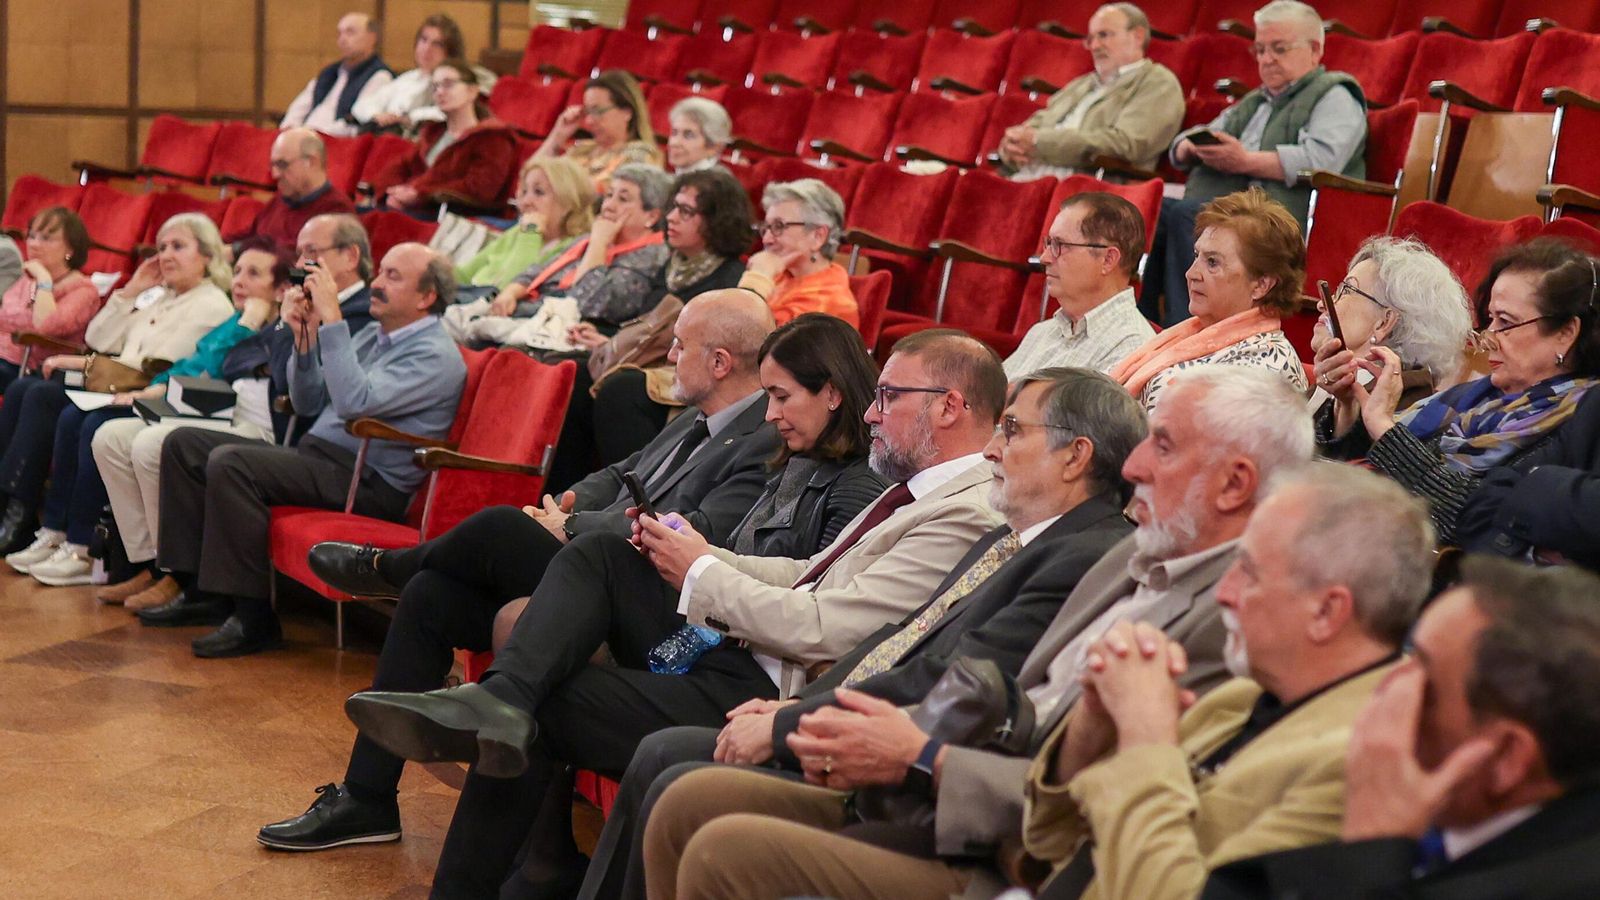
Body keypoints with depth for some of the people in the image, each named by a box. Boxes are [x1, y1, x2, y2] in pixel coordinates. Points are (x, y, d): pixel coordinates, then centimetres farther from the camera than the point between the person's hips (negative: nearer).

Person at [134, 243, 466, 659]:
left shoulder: (435, 355, -11)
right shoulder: (372, 335, 19)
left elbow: (354, 403, -25)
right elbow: (308, 403, 21)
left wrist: (332, 321, -22)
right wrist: (305, 341, 5)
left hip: (367, 483, -10)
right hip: (313, 455, 10)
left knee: (230, 462, -28)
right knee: (184, 444, 4)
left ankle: (254, 618, -23)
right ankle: (202, 590, 3)